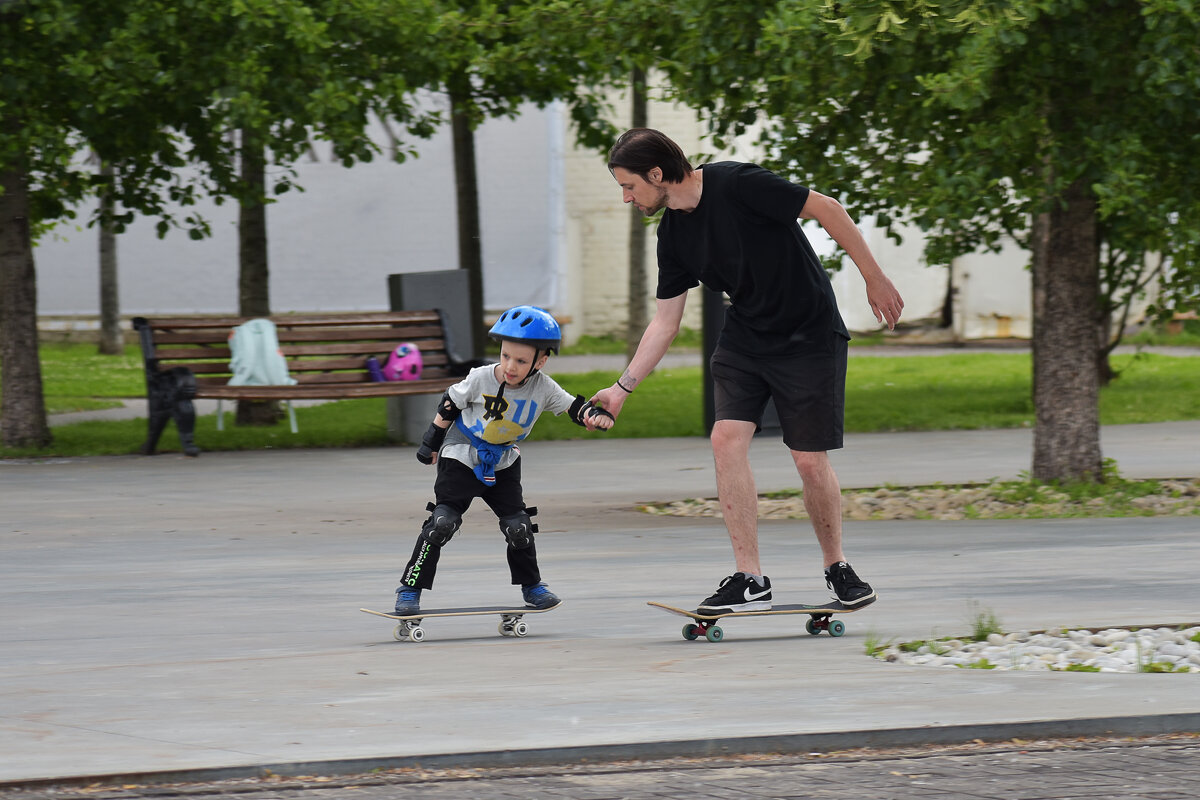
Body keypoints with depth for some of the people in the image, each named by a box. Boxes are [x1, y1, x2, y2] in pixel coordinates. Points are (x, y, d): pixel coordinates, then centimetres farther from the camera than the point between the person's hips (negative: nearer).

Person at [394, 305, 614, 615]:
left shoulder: (543, 388, -15)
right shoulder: (480, 379, -21)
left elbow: (574, 407, -10)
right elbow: (449, 405, -7)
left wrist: (596, 415, -33)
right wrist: (432, 442, 2)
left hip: (503, 464, 3)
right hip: (461, 458, -3)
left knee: (518, 526, -1)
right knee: (442, 523, -13)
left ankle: (531, 585, 23)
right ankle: (410, 590, -6)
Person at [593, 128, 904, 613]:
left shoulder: (735, 185, -21)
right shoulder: (673, 235, 1)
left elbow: (827, 209, -16)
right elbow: (664, 322, 9)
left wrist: (874, 278, -13)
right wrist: (622, 388, 4)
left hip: (810, 336, -6)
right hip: (743, 340, 6)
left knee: (810, 461, -4)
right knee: (726, 440, -12)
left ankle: (837, 567, 20)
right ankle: (750, 581, -7)